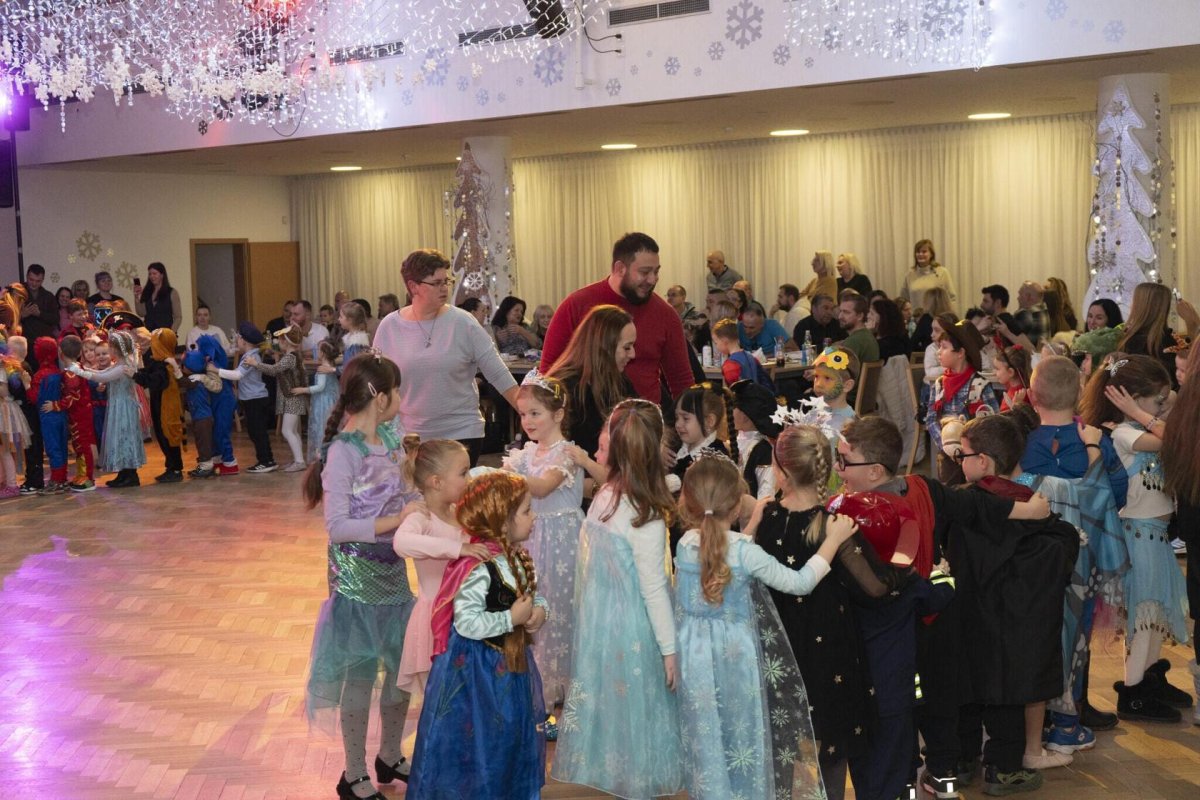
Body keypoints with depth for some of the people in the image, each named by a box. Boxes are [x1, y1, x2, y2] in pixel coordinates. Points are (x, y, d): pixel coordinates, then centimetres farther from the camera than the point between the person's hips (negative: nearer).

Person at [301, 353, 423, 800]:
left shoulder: (389, 440, 3)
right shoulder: (343, 452, -19)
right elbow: (337, 526, -21)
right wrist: (395, 521, -25)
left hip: (393, 571, 7)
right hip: (358, 577, -7)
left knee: (401, 667, 17)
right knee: (360, 675, 5)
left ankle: (390, 758, 36)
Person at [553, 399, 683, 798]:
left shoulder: (603, 497, -5)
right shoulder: (646, 517, -22)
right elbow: (653, 588, -18)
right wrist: (669, 649, -11)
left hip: (598, 619, 6)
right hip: (631, 630, -6)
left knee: (609, 701, 20)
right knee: (637, 707, 11)